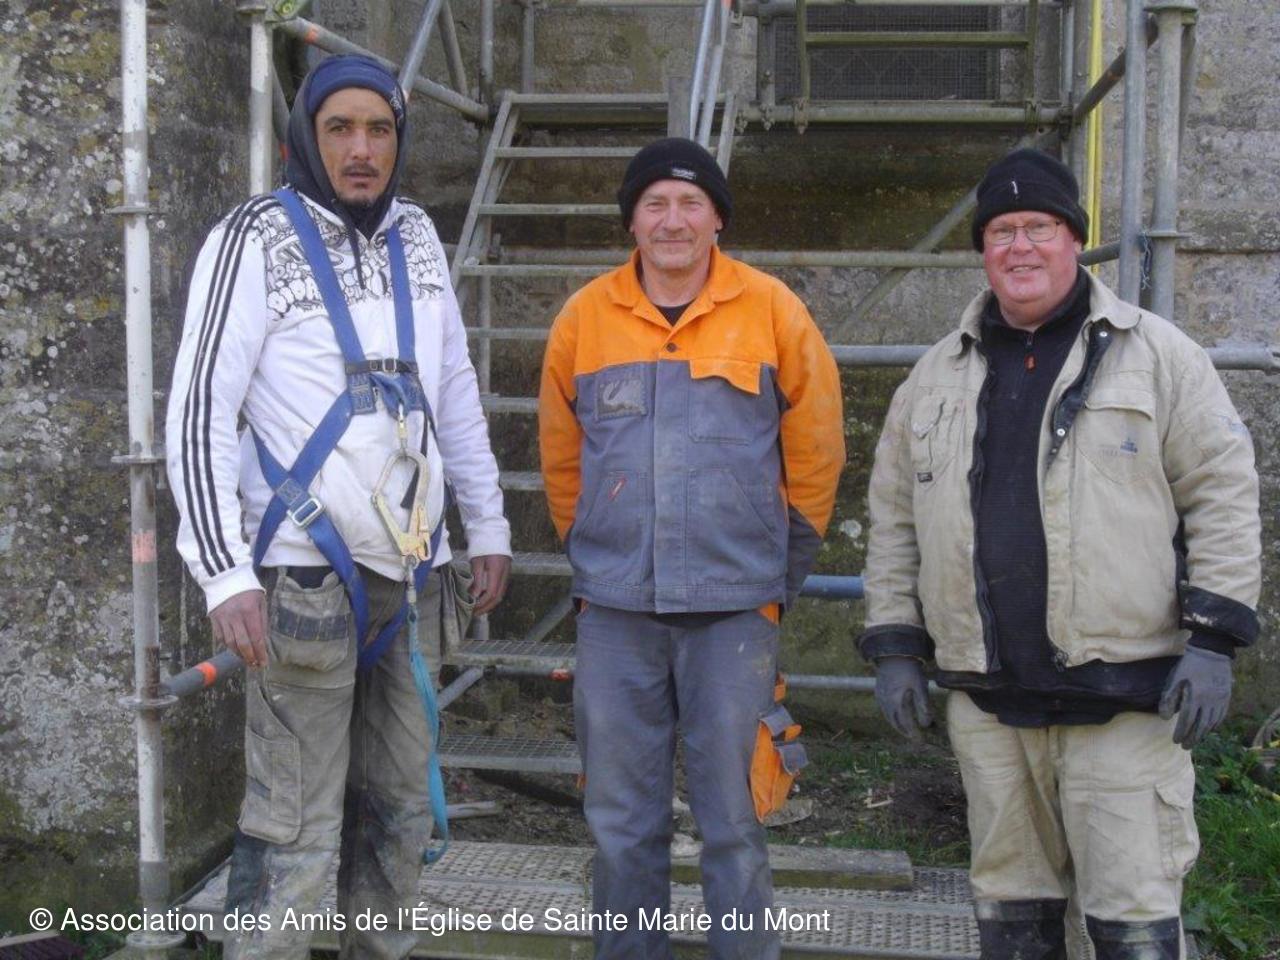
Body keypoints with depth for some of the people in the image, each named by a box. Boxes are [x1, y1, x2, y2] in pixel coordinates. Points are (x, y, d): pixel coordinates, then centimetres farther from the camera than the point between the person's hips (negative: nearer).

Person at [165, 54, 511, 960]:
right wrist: (226, 573, -18)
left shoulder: (416, 234, 12)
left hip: (411, 571, 6)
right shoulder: (256, 239, -6)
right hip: (306, 577, -6)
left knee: (401, 806, 11)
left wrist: (488, 525, 18)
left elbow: (455, 390, 20)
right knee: (297, 830, -6)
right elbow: (199, 412, -10)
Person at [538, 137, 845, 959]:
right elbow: (562, 459, 15)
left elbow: (816, 453, 6)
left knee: (732, 816, 3)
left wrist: (782, 569, 7)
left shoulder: (772, 313, -1)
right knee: (622, 821, 10)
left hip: (735, 608, -2)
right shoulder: (585, 319, 4)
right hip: (615, 611, 2)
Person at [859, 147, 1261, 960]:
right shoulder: (940, 375, 12)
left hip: (1125, 698, -4)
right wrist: (895, 646, 9)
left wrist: (1213, 640, -9)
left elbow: (1223, 494, -2)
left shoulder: (1156, 354, 0)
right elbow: (895, 518, 14)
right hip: (987, 698, 4)